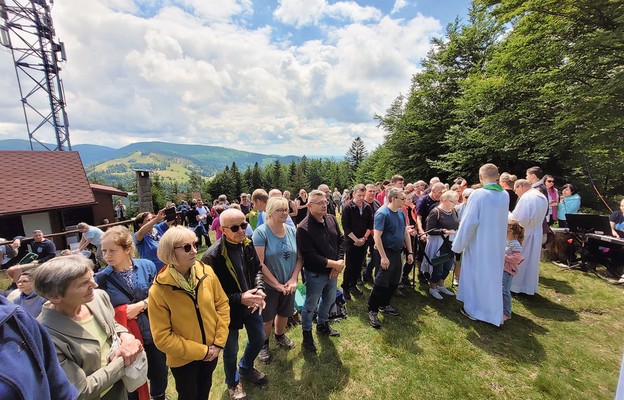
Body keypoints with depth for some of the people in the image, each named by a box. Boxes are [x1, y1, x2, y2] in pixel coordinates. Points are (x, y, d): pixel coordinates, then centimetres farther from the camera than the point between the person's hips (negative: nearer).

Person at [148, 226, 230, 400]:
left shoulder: (206, 272, -16)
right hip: (183, 358, -3)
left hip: (211, 351, 3)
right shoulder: (158, 290, -24)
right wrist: (201, 351, -17)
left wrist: (219, 342, -10)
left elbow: (222, 304, -6)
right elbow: (162, 337, -19)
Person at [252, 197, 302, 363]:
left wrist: (293, 279, -12)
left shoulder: (292, 230, -6)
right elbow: (259, 263, -21)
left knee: (284, 313, 23)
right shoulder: (261, 232, -19)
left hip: (289, 284, 4)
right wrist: (277, 285, -18)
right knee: (267, 318, 14)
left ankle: (280, 335, 53)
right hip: (268, 285, -4)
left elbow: (300, 257, -1)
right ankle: (263, 343, 44)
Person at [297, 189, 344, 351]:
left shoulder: (331, 219, -4)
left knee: (329, 300, 26)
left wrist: (340, 262, -10)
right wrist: (334, 264, -21)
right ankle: (307, 334, 39)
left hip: (333, 271, 7)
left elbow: (340, 240, 3)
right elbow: (310, 256, -26)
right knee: (310, 305, 14)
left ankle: (322, 324, 52)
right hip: (315, 274, -7)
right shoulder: (303, 228, -25)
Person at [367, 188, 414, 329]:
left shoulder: (401, 213, 5)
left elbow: (406, 233, 13)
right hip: (386, 253, -8)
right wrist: (383, 257, -23)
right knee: (381, 284, -3)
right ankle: (372, 311, 12)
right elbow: (377, 236, -21)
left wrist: (410, 252, 11)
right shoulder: (382, 213, -18)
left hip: (397, 252, 8)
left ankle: (384, 305, 35)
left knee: (394, 282, 17)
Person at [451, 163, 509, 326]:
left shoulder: (478, 194, -19)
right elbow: (499, 218, 12)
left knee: (475, 274, 10)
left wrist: (458, 244, -12)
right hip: (497, 244, 6)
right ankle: (492, 310, 33)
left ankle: (473, 309, 23)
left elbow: (468, 222, -20)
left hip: (479, 244, -6)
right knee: (493, 275, 19)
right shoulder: (505, 195, 1)